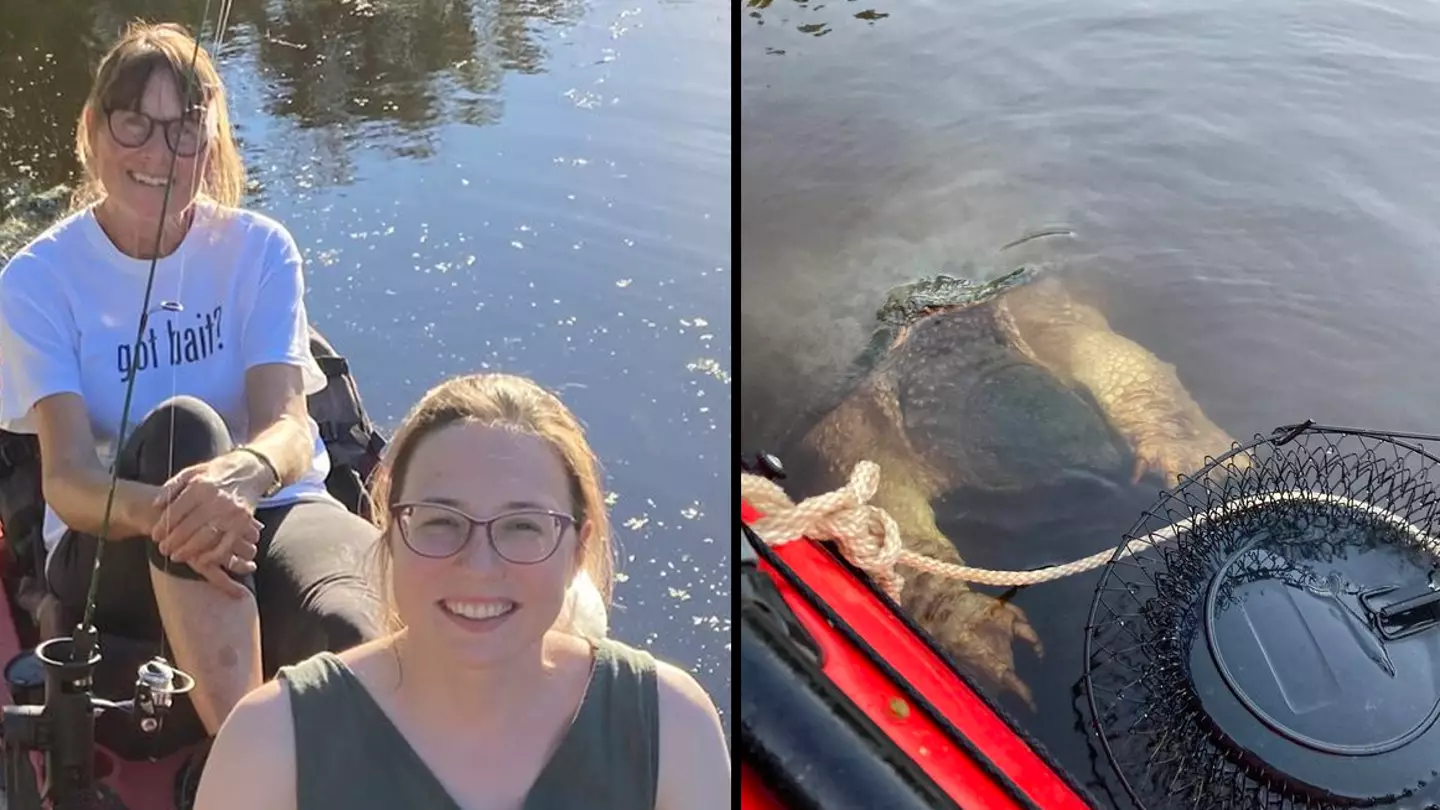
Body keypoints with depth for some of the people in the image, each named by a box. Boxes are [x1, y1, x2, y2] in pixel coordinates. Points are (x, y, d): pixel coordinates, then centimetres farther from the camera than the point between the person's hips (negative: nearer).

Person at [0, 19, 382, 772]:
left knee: (346, 631, -37)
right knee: (181, 425, -36)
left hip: (272, 514, 0)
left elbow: (290, 426, -13)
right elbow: (66, 480, -16)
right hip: (113, 552, 0)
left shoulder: (258, 249, 0)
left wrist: (246, 471, -39)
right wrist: (166, 512, -40)